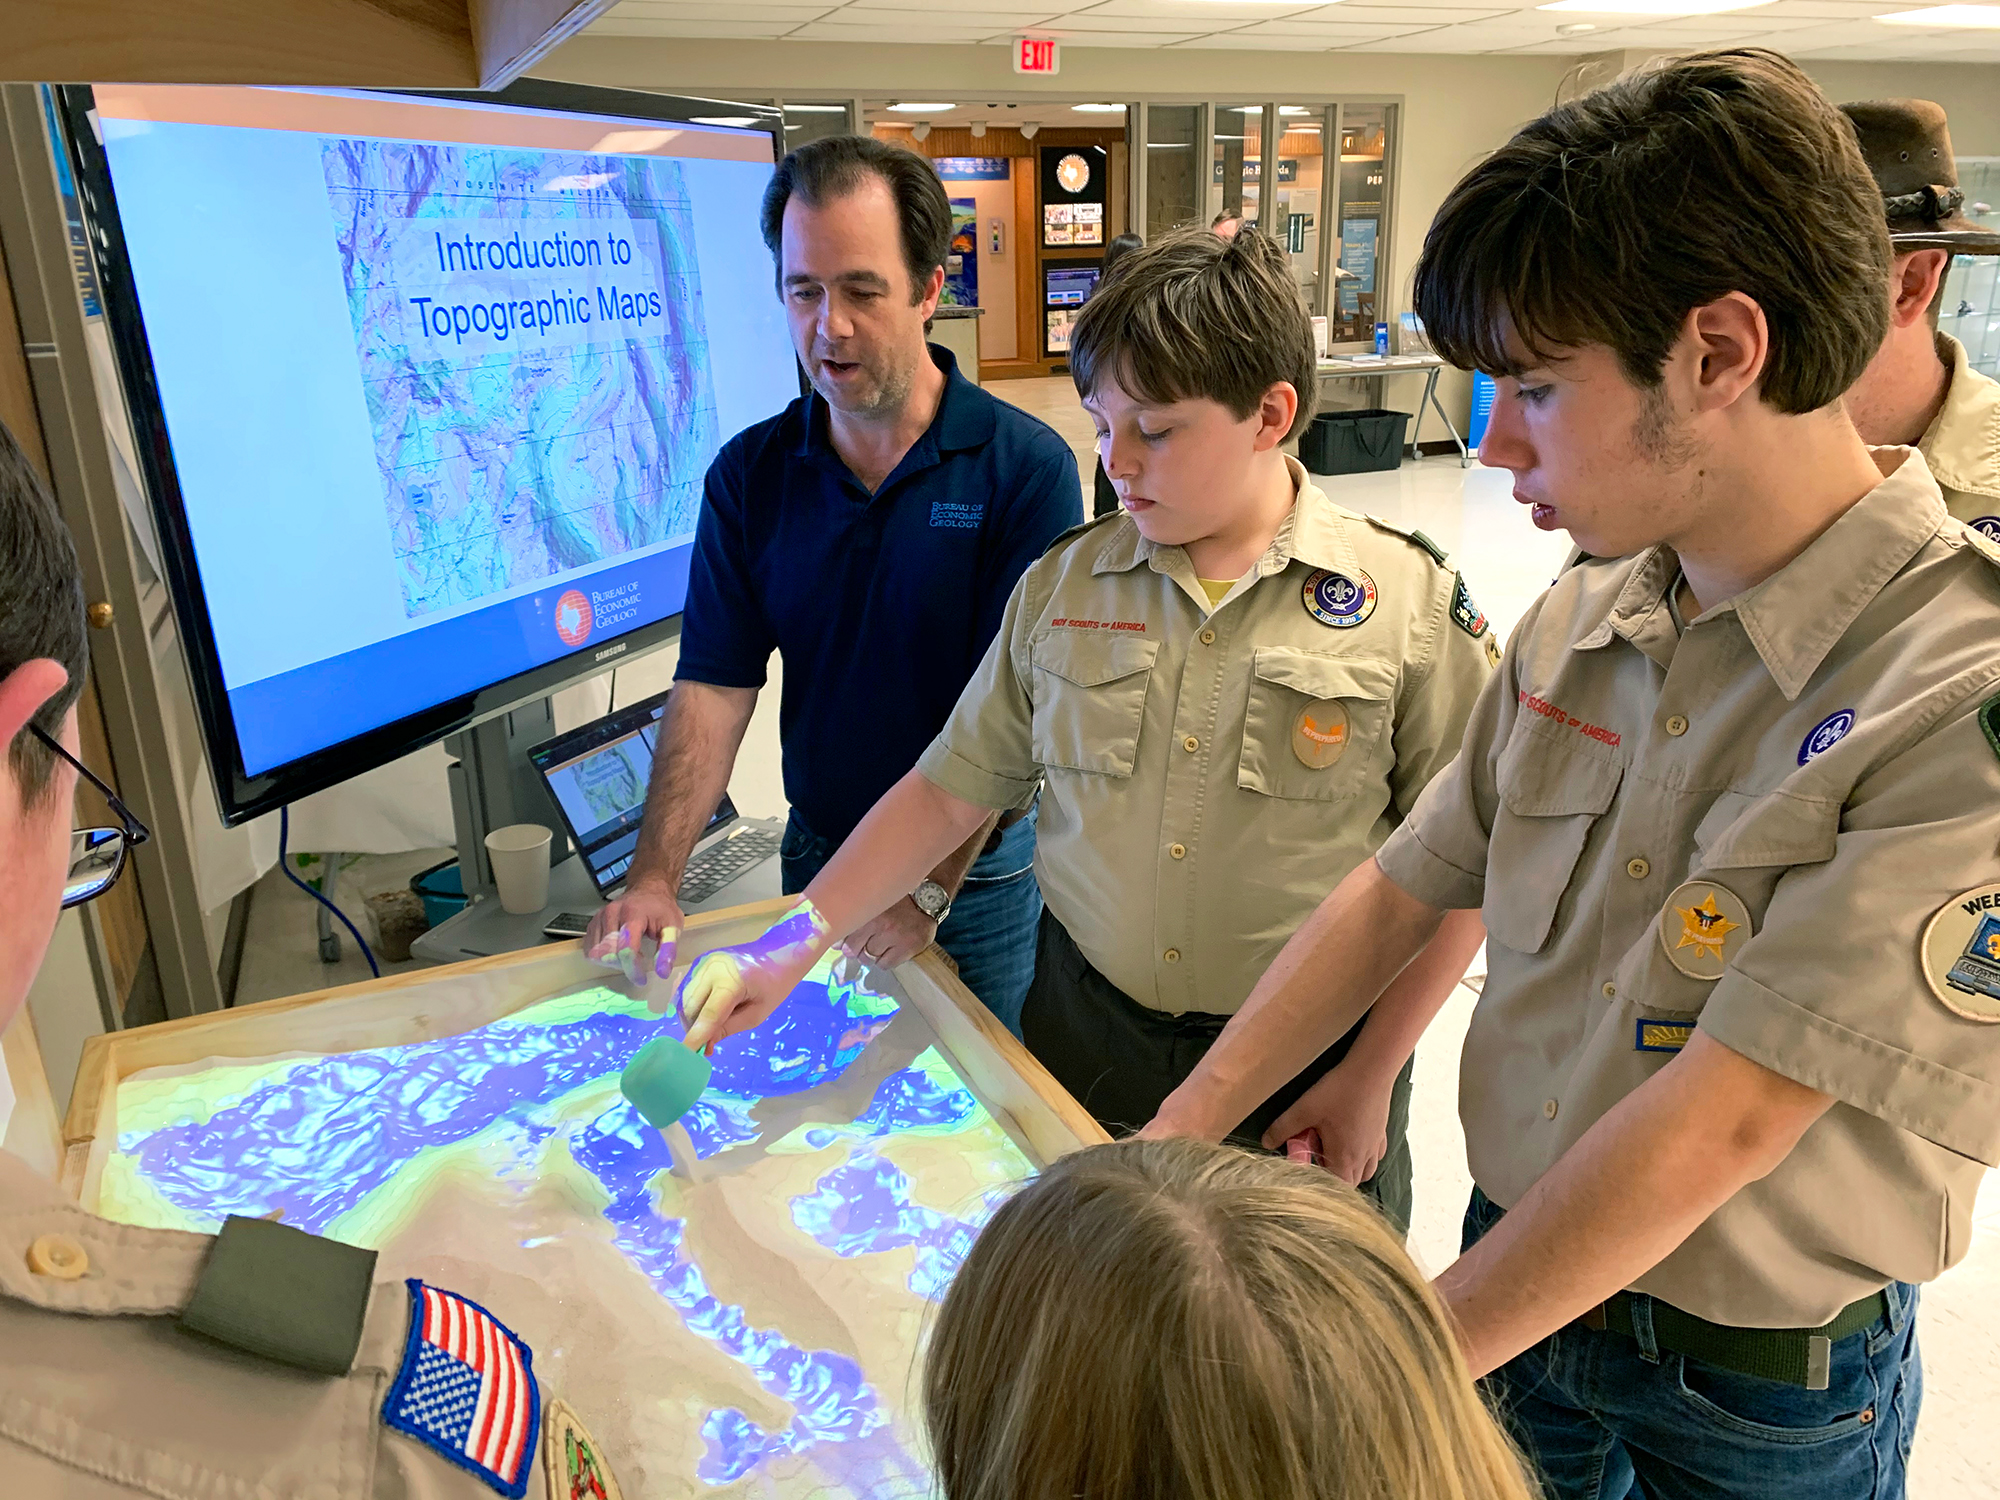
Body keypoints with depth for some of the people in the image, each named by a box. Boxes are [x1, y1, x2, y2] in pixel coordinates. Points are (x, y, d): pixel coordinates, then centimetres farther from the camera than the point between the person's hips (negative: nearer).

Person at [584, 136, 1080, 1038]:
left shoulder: (1026, 467, -15)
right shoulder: (750, 474, -3)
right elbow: (713, 687, -7)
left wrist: (930, 887, -22)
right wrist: (655, 877, -18)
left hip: (980, 873, -3)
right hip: (818, 856, 3)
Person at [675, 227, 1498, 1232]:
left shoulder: (1410, 602, -11)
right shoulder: (1064, 585, -1)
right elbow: (949, 790, 2)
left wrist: (1369, 1078, -9)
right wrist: (787, 951, -5)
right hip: (1084, 1032, 3)